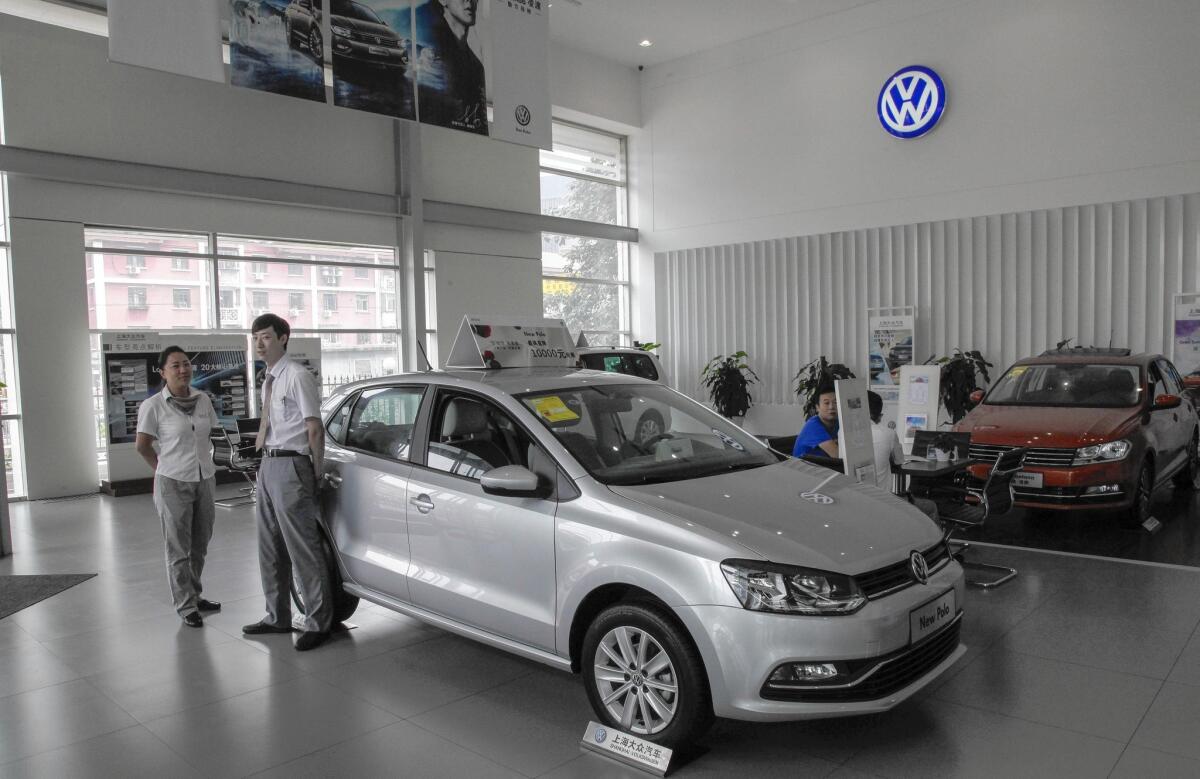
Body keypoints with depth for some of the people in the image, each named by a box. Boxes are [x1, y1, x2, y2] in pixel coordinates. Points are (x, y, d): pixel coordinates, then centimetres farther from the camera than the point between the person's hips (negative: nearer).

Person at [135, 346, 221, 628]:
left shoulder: (203, 399, 3)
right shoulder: (153, 406, -9)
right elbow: (142, 446, -1)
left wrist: (203, 462, 10)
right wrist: (165, 469, 6)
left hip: (205, 480, 5)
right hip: (173, 484, -5)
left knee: (200, 545, 14)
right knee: (178, 549, 4)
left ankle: (194, 595, 29)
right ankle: (186, 606, 13)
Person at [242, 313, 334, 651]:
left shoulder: (297, 376, -11)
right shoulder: (269, 380, 14)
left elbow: (314, 428, -13)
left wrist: (315, 472, -11)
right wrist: (266, 461, 15)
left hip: (289, 466, -9)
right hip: (268, 465, 9)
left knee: (303, 548, -5)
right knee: (270, 547, 16)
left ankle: (318, 623, 5)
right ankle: (277, 617, 29)